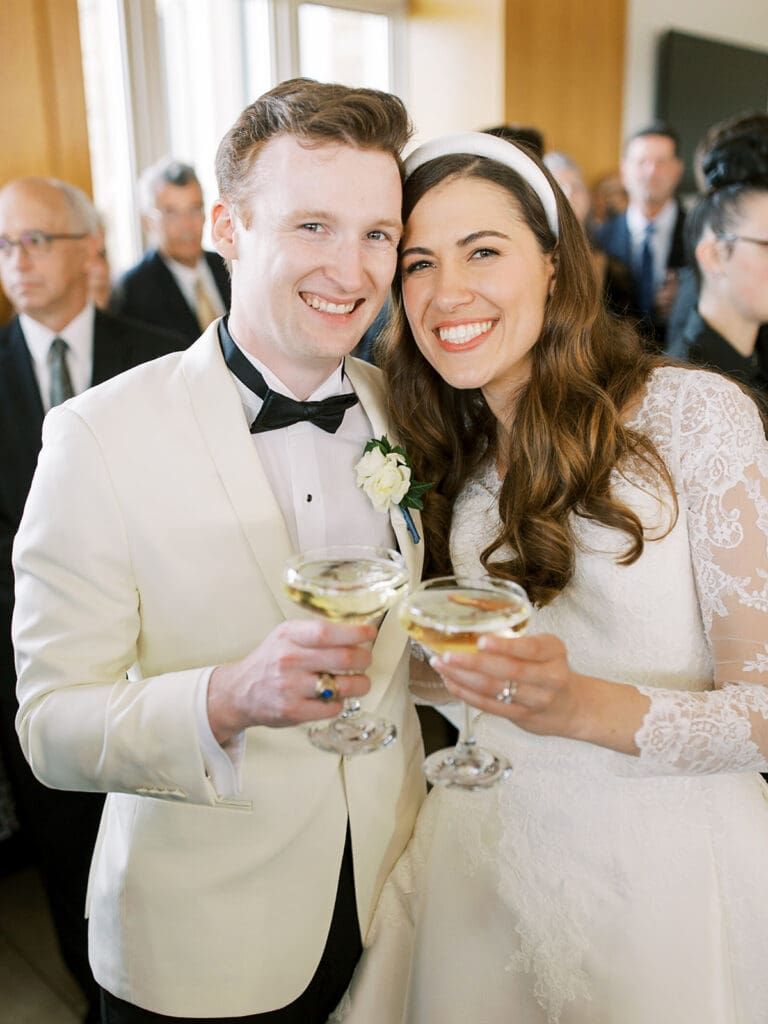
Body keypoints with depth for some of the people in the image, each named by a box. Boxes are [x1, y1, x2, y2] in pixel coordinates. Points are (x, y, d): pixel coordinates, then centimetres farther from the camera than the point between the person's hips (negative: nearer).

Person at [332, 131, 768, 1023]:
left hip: (665, 870, -4)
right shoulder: (444, 455, 0)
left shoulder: (696, 414, -16)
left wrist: (585, 707, -32)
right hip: (484, 854, 5)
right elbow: (460, 674, 8)